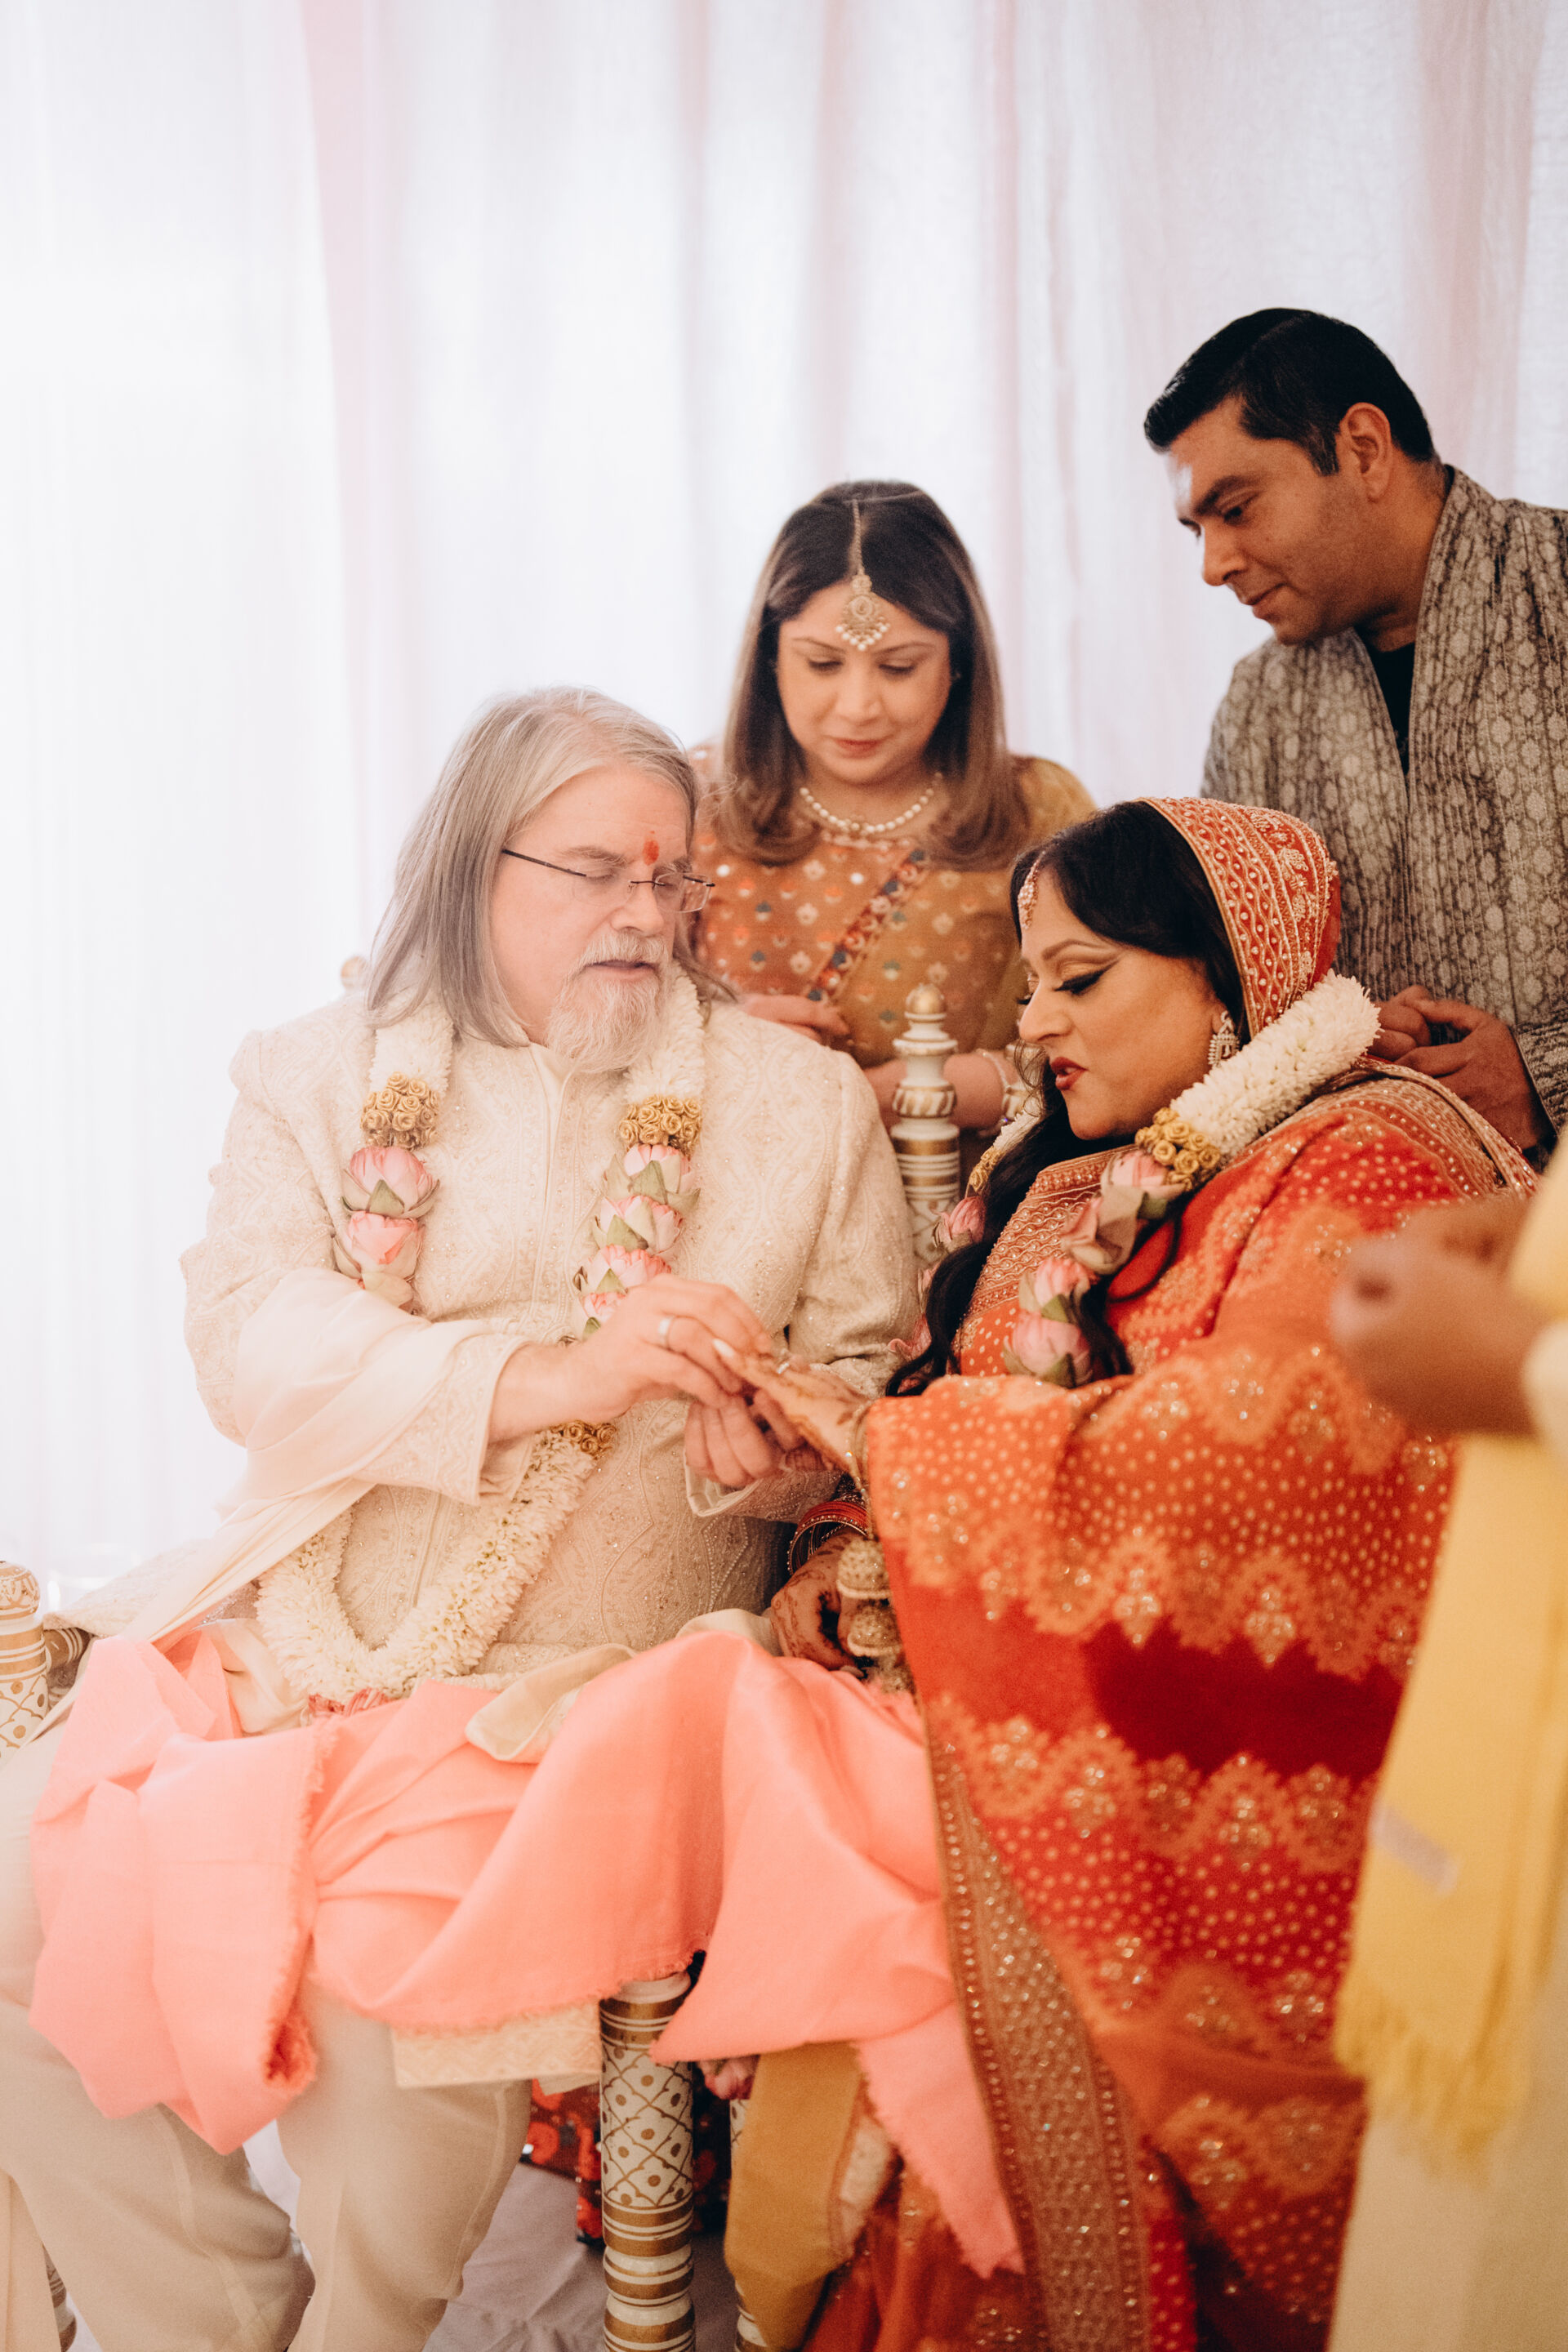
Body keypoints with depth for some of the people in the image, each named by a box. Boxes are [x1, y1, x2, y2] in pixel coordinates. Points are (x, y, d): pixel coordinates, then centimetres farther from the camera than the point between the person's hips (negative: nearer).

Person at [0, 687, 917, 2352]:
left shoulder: (801, 1100, 6)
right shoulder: (322, 1075, 8)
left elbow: (868, 1377, 5)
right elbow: (250, 1340, -7)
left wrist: (778, 1445, -19)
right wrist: (539, 1374, -21)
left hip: (579, 1681, -3)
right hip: (288, 1643, 3)